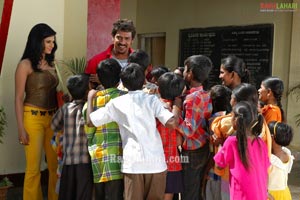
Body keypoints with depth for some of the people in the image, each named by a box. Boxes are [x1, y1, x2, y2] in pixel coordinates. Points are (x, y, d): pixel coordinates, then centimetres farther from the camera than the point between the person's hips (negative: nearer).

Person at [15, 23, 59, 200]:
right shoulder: (25, 65, -6)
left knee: (56, 165, 8)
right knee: (34, 167, 1)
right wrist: (21, 128, -11)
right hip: (33, 117, -5)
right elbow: (19, 98, -7)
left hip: (53, 118, 5)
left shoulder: (52, 64, 10)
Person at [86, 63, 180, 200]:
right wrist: (176, 106, 12)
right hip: (155, 162, 0)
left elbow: (90, 121, 9)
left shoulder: (116, 103, 4)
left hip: (132, 163, 0)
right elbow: (172, 123, -8)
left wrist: (90, 98, 22)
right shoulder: (152, 100, 3)